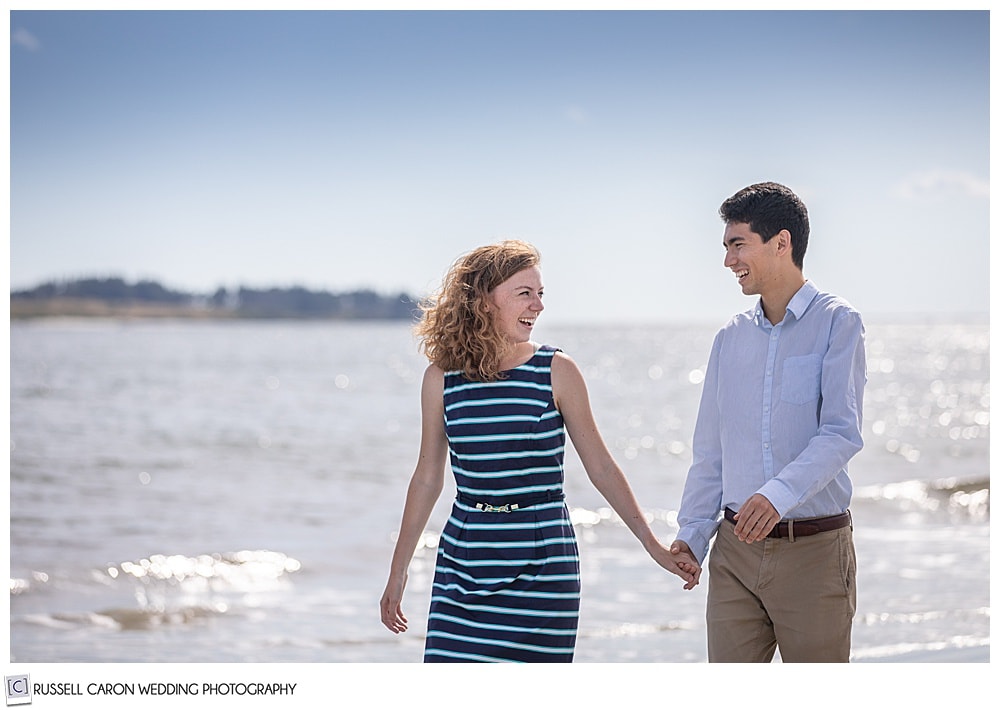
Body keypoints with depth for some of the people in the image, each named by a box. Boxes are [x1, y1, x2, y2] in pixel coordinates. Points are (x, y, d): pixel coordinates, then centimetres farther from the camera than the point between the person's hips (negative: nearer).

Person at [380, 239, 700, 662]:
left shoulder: (557, 372, -2)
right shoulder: (442, 378, 3)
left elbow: (601, 468, 5)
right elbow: (427, 478, 12)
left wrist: (653, 546, 3)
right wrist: (397, 573, 15)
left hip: (542, 569, -1)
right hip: (465, 561, 2)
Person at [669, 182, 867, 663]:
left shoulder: (837, 324, -3)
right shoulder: (730, 338, 14)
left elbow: (842, 433, -14)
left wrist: (780, 492, -28)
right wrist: (693, 533, 9)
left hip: (813, 548, -4)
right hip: (736, 548, 5)